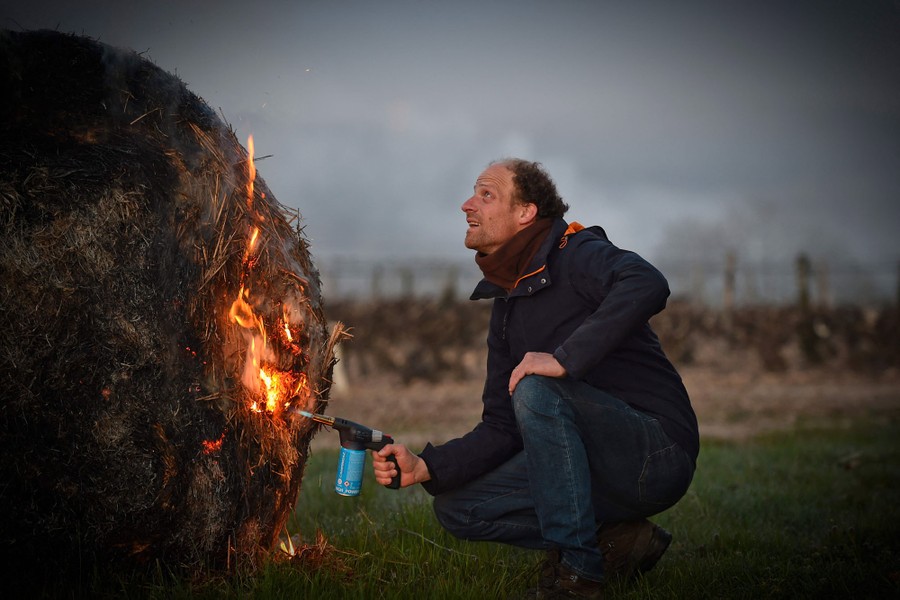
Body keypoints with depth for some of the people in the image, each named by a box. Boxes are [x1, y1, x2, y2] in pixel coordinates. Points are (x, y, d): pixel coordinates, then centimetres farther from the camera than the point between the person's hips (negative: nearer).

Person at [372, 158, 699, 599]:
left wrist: (566, 358, -33)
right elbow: (502, 429, 10)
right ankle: (615, 542, 2)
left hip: (657, 453, -8)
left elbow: (647, 286, -34)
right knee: (456, 507, 1)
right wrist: (425, 467, -5)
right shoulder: (506, 307, 14)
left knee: (537, 390, -30)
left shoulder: (577, 254, -9)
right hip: (611, 478, 8)